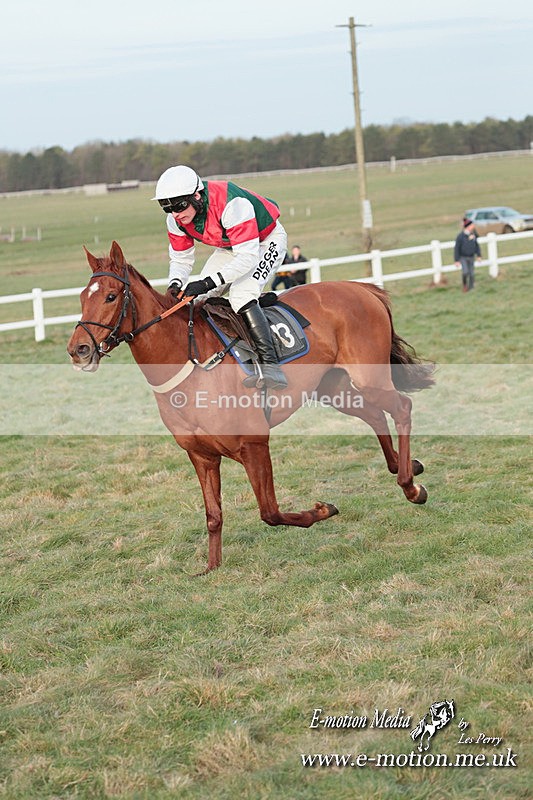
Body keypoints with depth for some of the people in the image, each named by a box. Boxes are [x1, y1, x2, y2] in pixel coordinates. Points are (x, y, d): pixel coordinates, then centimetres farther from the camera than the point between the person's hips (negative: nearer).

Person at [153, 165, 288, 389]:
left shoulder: (232, 204, -40)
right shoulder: (175, 219, -17)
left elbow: (248, 257, -40)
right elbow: (180, 259, -4)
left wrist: (208, 283, -45)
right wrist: (175, 285, -26)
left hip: (266, 240, -8)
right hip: (230, 245, 8)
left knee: (240, 295, -28)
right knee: (196, 298, -4)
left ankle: (270, 364, -30)